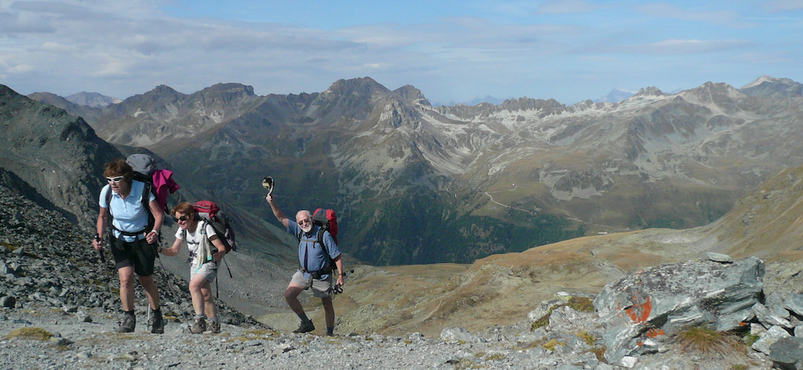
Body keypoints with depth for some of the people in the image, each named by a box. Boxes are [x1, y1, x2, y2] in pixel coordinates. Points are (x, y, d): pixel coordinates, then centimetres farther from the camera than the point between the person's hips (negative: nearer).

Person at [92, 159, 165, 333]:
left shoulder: (142, 189, -25)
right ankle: (129, 319, 2)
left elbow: (158, 214, -20)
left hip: (143, 239, -2)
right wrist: (99, 237, -11)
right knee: (126, 278, -15)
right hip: (119, 240, 2)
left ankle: (156, 316, 31)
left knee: (146, 281, 7)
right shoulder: (106, 192, -15)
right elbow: (103, 216, 3)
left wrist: (154, 232, -39)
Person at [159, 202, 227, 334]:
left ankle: (200, 320, -25)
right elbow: (174, 251, 1)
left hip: (209, 263, -7)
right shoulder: (182, 230, -3)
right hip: (195, 264, 7)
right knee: (205, 296, 7)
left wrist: (218, 255, -42)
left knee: (194, 285, -27)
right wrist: (159, 250, -15)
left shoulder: (205, 227, -21)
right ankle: (215, 325, 20)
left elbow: (222, 248, -21)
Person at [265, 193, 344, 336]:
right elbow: (282, 218, -4)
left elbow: (337, 256, -16)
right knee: (289, 295, -9)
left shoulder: (324, 234, -19)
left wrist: (340, 275, -21)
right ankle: (306, 324, 4)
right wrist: (273, 204, -19)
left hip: (322, 275, -5)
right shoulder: (299, 230, -4)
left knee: (327, 305, 5)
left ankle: (330, 333, 22)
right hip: (303, 273, 5)